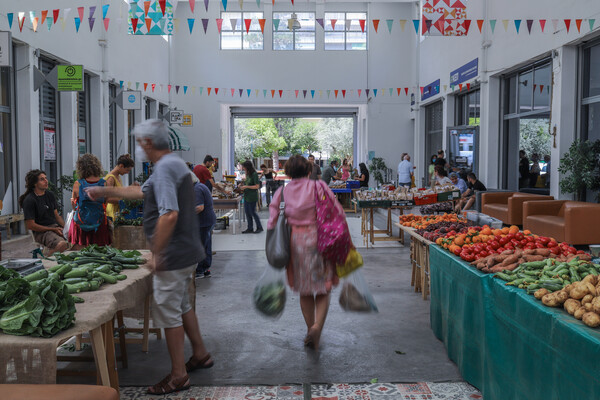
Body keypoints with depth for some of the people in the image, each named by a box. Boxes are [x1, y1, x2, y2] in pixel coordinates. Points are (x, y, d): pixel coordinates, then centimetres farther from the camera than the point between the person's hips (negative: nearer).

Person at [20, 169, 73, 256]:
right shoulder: (29, 200, -9)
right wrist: (53, 229, -13)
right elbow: (30, 225, -11)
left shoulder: (50, 195, 13)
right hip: (41, 232, -7)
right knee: (62, 244, -34)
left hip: (56, 226, 7)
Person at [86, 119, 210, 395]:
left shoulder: (164, 168, -19)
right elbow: (142, 192, 26)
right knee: (181, 305, 23)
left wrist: (157, 253, -23)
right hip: (188, 252, 10)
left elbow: (169, 214, -30)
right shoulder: (175, 163, 14)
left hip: (173, 256, -10)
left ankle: (178, 376, 13)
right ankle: (200, 355, 36)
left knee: (168, 313, 1)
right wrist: (105, 192, 29)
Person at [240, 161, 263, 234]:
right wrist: (242, 186, 5)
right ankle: (250, 228, 17)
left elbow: (257, 186, -17)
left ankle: (259, 227, 11)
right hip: (246, 196, 8)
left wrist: (246, 187, -18)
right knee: (247, 212, 9)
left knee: (252, 212, -2)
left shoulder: (254, 174, -14)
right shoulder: (247, 174, 11)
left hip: (252, 197, -8)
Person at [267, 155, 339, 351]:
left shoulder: (282, 192, 6)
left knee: (305, 290, 16)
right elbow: (337, 212, -5)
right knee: (323, 288, 8)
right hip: (319, 238, -2)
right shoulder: (319, 186, 0)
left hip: (295, 241, 2)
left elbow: (272, 223, 3)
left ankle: (310, 330, 25)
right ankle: (317, 326, -11)